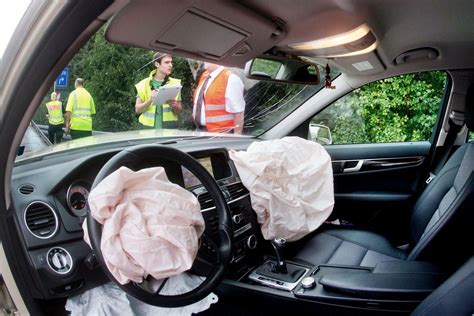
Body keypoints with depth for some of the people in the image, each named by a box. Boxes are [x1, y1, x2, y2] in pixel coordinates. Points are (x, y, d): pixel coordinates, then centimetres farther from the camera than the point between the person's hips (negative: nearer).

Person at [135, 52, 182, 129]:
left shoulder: (175, 83, 5)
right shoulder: (144, 84, 3)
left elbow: (179, 110, 10)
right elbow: (137, 109, 4)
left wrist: (174, 106, -13)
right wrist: (150, 100, -14)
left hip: (169, 127, 1)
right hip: (149, 127, 0)